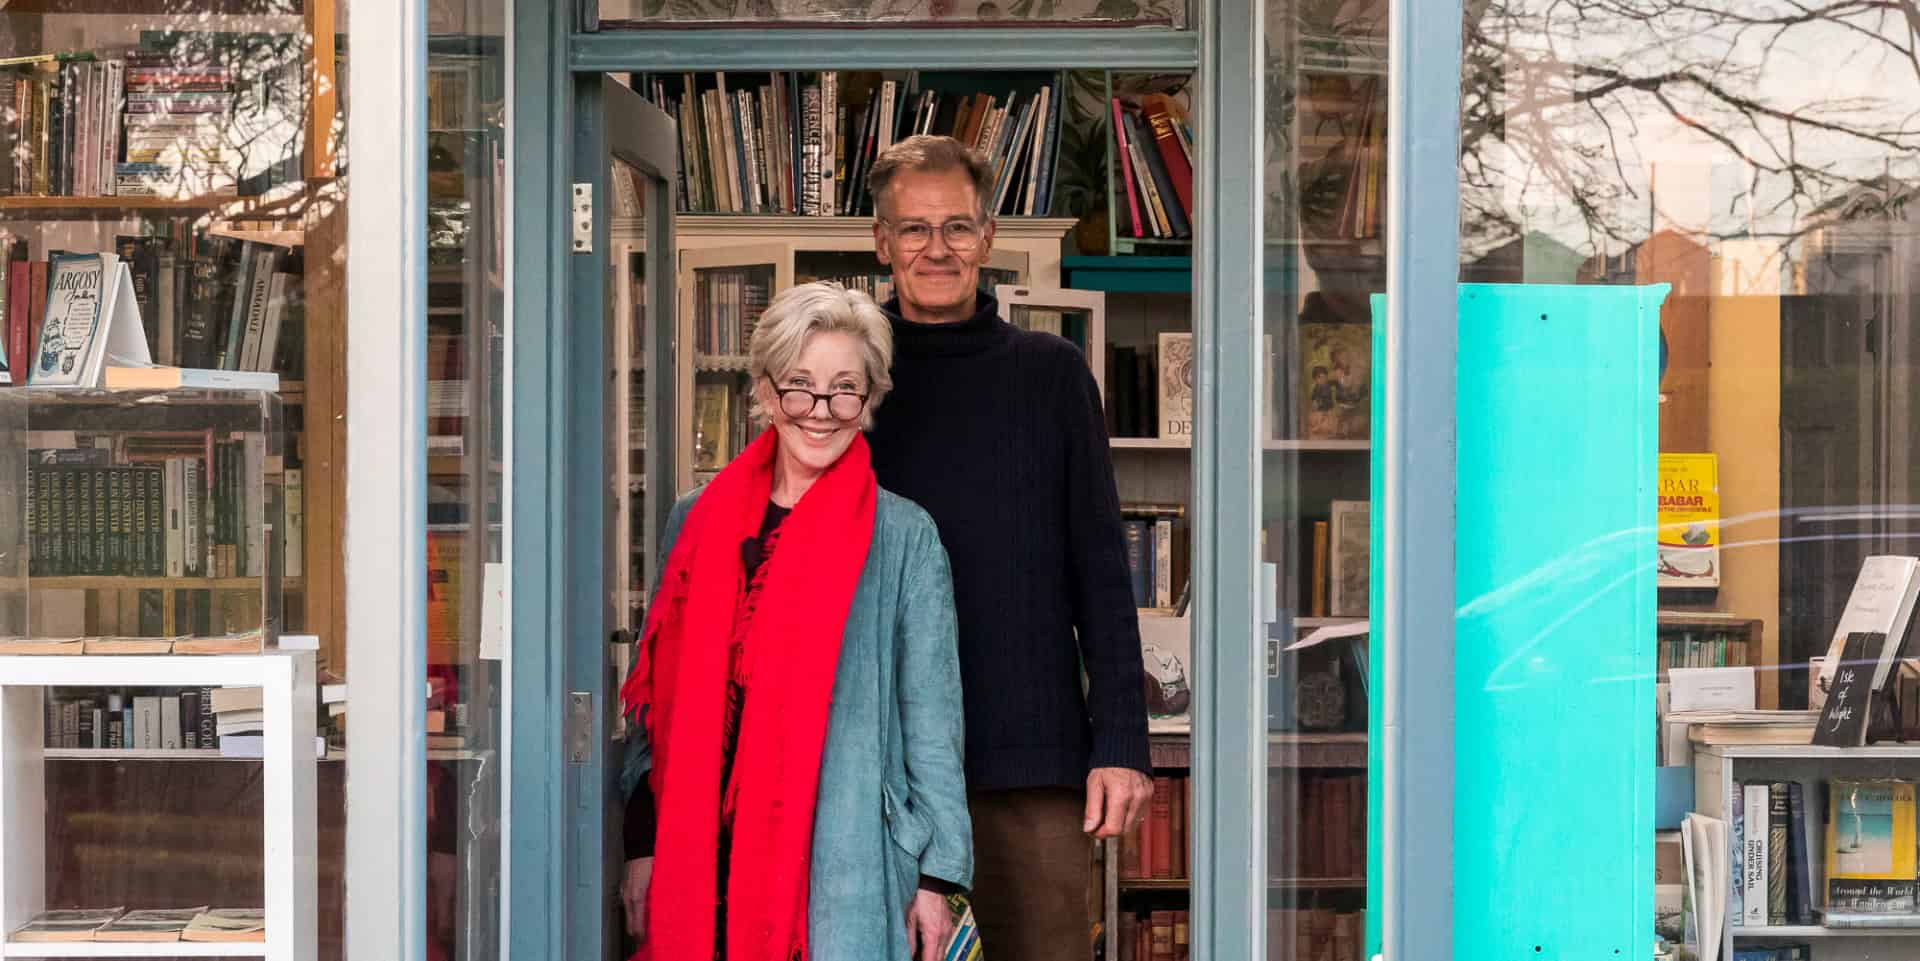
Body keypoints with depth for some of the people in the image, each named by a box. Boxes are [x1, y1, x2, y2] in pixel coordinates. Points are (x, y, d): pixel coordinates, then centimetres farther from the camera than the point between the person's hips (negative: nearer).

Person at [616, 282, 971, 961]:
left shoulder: (905, 537, 1)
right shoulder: (698, 522, 10)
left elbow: (932, 720, 1)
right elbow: (658, 695, 14)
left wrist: (936, 876, -3)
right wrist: (642, 844, 8)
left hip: (844, 858, -3)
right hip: (705, 856, 3)